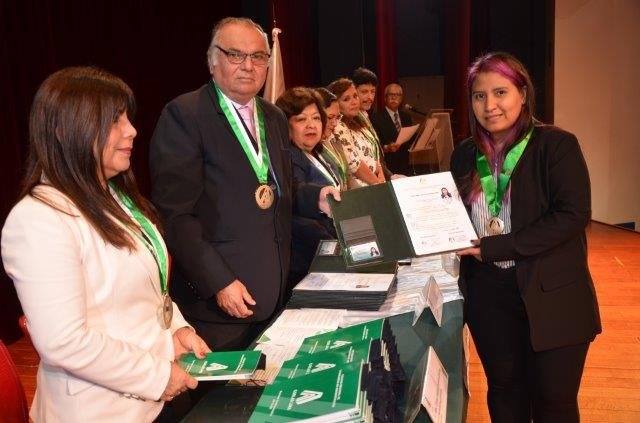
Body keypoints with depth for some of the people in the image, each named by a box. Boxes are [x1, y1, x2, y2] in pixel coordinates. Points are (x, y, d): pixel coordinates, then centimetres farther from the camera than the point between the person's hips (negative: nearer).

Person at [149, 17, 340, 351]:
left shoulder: (274, 119, 12)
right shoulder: (184, 115, -11)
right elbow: (174, 213, -16)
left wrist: (316, 198, 1)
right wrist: (218, 282, -20)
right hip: (215, 296, -6)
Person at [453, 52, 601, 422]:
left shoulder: (556, 145, -9)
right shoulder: (466, 155, 6)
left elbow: (573, 216, -17)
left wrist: (494, 247, -20)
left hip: (552, 294, -4)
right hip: (488, 294, 4)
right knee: (504, 390, 18)